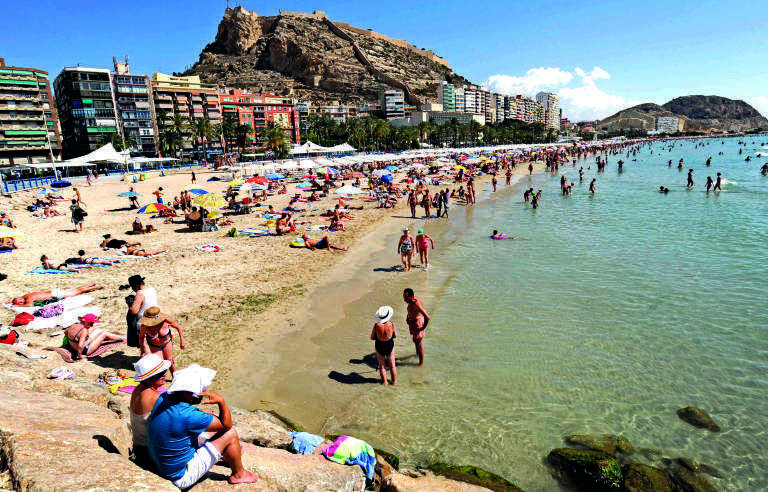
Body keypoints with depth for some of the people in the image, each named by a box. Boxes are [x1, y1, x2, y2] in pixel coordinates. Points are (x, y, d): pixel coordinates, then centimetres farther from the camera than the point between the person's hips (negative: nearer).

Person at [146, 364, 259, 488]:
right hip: (181, 477, -8)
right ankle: (238, 474, 21)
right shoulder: (188, 416, -34)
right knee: (230, 434, -4)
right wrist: (221, 401, -23)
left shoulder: (163, 397, -10)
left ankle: (228, 456, 49)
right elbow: (226, 425, -18)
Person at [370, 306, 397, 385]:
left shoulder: (376, 325, -22)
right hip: (390, 346, 0)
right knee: (392, 365, 21)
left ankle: (384, 381, 32)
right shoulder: (392, 324, -22)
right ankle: (394, 381, 35)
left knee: (382, 366, 21)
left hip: (379, 346, 0)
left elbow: (372, 338, -10)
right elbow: (395, 336, -6)